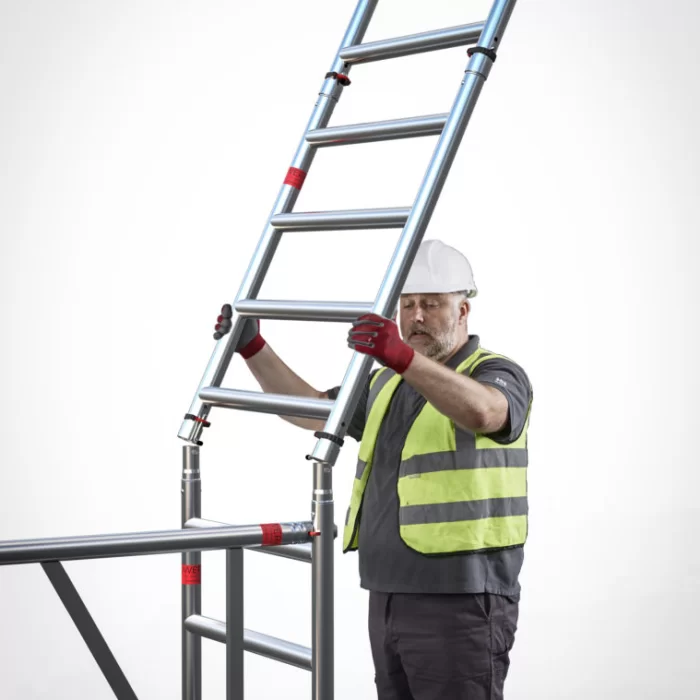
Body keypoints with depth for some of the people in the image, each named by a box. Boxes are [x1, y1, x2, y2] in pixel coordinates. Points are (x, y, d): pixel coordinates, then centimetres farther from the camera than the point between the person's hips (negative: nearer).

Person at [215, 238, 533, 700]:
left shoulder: (498, 375, -9)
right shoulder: (390, 384, 17)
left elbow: (480, 411, -32)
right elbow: (312, 411, 22)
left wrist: (403, 357, -47)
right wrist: (253, 348, 12)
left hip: (459, 605, -8)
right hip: (388, 601, 8)